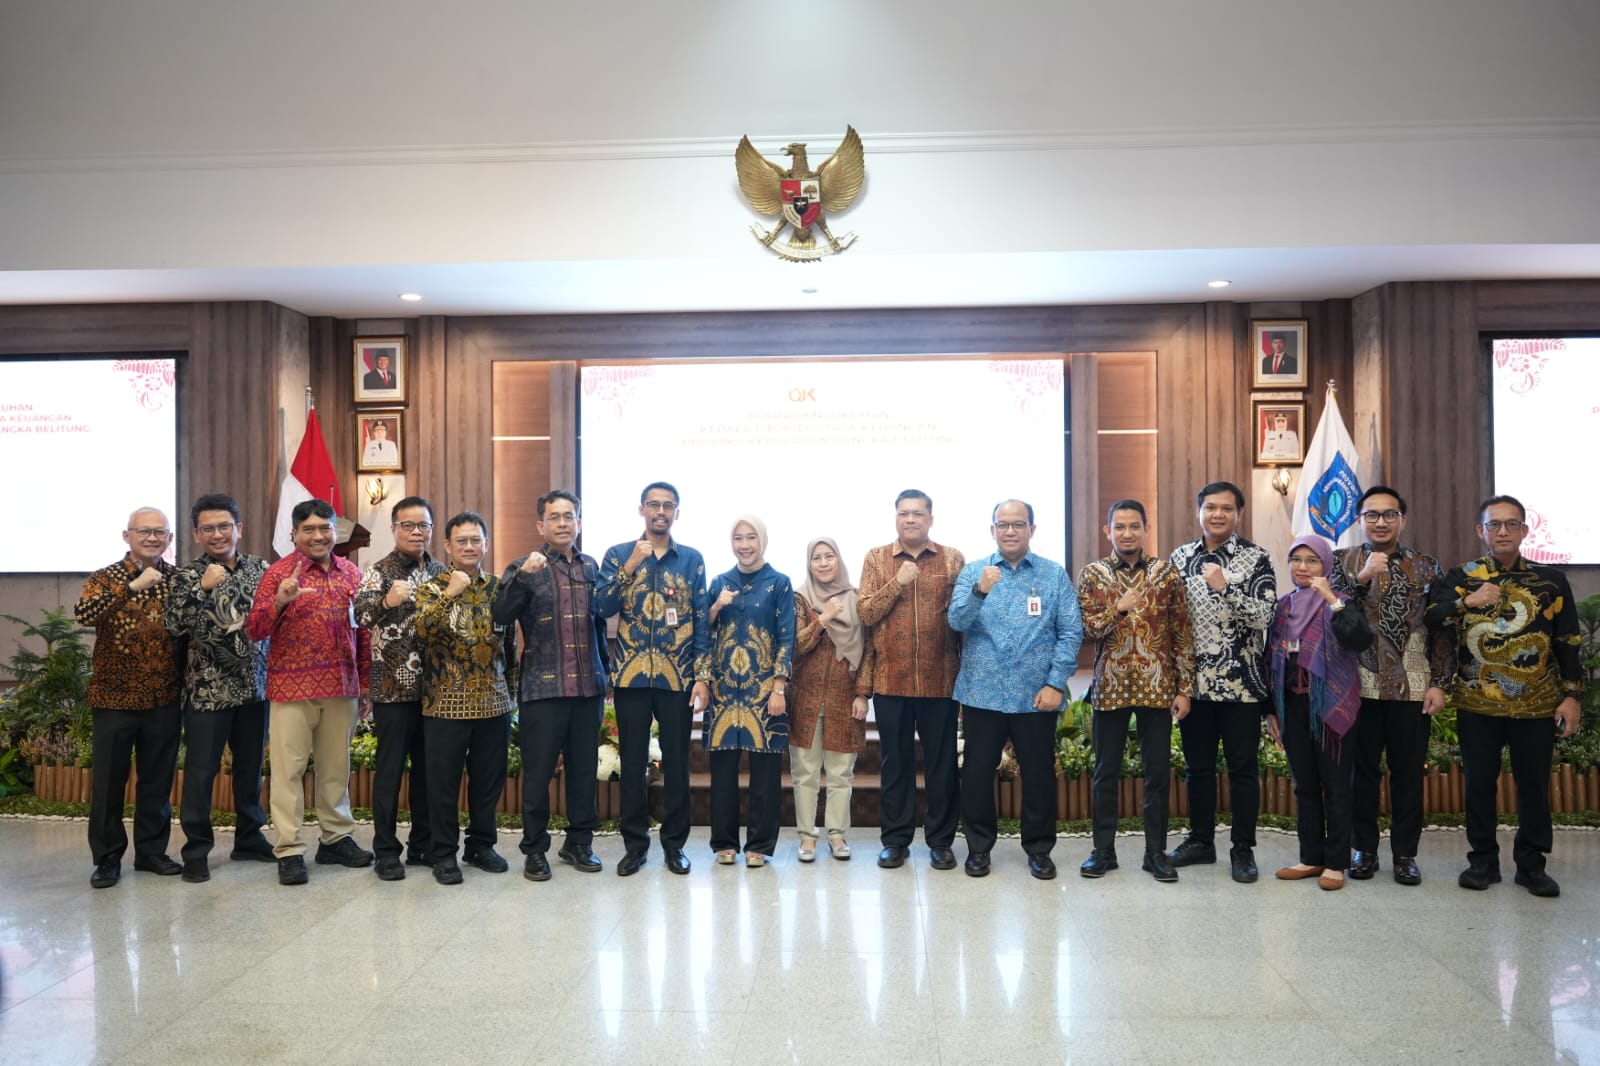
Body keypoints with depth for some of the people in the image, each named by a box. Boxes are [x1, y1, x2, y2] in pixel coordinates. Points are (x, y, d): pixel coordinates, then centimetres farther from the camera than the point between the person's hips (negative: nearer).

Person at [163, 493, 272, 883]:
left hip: (255, 685, 3)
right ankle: (196, 850, 14)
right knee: (201, 770, 3)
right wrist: (202, 588, -24)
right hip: (207, 688, -3)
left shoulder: (260, 568, 5)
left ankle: (249, 837, 27)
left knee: (251, 765, 13)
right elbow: (175, 625, -16)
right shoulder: (187, 576, -3)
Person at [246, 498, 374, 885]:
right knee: (289, 768, 0)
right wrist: (279, 600, -25)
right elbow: (254, 630, -6)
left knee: (336, 766, 11)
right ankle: (289, 851, 6)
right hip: (292, 688, -3)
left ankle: (337, 838, 22)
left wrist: (366, 684, 12)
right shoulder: (279, 573, -3)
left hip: (341, 687, 4)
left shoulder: (351, 573, 8)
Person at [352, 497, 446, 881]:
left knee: (429, 767, 11)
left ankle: (423, 844, 22)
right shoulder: (379, 571, -5)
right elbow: (361, 614, -23)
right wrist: (387, 601, -42)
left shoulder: (441, 572, 11)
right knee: (390, 769, 2)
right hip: (393, 686, -5)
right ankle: (386, 851, 12)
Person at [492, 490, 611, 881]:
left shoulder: (593, 568, 11)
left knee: (584, 769, 10)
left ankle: (579, 843, 23)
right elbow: (501, 616, -14)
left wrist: (606, 668, 13)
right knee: (538, 771, 2)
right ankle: (535, 849, 15)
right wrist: (522, 576, -27)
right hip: (542, 687, -3)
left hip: (588, 686, 4)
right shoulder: (524, 568, 0)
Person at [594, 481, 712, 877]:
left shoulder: (692, 559, 5)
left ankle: (674, 842, 18)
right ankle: (634, 843, 18)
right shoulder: (618, 555, 5)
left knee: (676, 762, 5)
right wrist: (631, 566, -17)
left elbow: (702, 621, 3)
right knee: (632, 762, 6)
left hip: (677, 677, 0)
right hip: (631, 675, 0)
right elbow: (602, 607, -7)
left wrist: (703, 677, -3)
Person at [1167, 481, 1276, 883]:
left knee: (1243, 768, 5)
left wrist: (1224, 587, -24)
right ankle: (1200, 840, 25)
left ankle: (1243, 849, 16)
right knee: (1197, 766, 12)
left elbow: (1264, 616, -13)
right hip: (1194, 682, 3)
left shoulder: (1256, 559, -3)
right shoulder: (1180, 557, 7)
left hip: (1240, 682, -3)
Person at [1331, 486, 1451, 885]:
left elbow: (1441, 631, 5)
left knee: (1408, 772, 6)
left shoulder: (1427, 567, 7)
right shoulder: (1342, 561, 4)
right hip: (1359, 685, -1)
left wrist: (1439, 683, -1)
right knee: (1362, 770, 7)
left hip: (1412, 687, 1)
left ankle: (1405, 853, 18)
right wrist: (1362, 577, -18)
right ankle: (1364, 849, 18)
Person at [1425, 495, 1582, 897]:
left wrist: (1571, 695, 0)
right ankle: (1482, 860, 18)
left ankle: (1531, 864, 21)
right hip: (1477, 704, 0)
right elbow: (1427, 619, -11)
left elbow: (1568, 644, 5)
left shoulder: (1551, 580, 4)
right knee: (1480, 783, 6)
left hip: (1537, 705, 1)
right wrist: (1469, 602, -22)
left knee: (1534, 784, 8)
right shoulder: (1460, 578, 2)